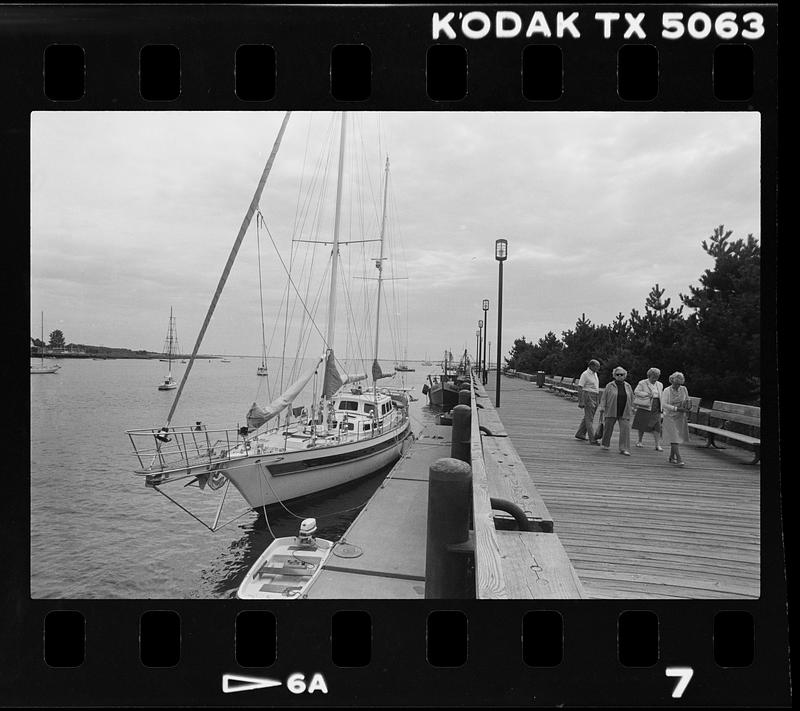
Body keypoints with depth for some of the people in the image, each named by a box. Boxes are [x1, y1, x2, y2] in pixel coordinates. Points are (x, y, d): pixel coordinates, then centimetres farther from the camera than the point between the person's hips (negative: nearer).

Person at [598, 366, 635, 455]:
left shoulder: (628, 386, 10)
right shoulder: (610, 386, -1)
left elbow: (631, 399, 20)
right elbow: (603, 398, -1)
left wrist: (631, 408, 17)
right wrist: (602, 410, -5)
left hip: (624, 413, 2)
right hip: (611, 412, -2)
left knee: (625, 430, -8)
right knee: (608, 429, 7)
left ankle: (624, 449, -5)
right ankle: (606, 445, 27)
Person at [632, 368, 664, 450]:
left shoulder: (659, 385, 15)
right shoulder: (642, 383, -2)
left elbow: (660, 396, 24)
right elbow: (636, 391, -11)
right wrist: (647, 394, -21)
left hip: (656, 409, 4)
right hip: (644, 407, -4)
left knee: (657, 426, -5)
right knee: (642, 425, 3)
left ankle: (657, 445, -5)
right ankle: (639, 441, 20)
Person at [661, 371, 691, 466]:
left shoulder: (684, 389, 4)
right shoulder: (667, 391, -9)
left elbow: (688, 401, 18)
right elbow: (664, 404, -17)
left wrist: (688, 408, -5)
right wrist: (677, 408, -24)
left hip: (681, 417, 4)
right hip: (670, 417, -4)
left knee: (678, 438, 8)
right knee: (674, 438, -11)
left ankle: (672, 457, 21)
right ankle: (679, 459, -13)